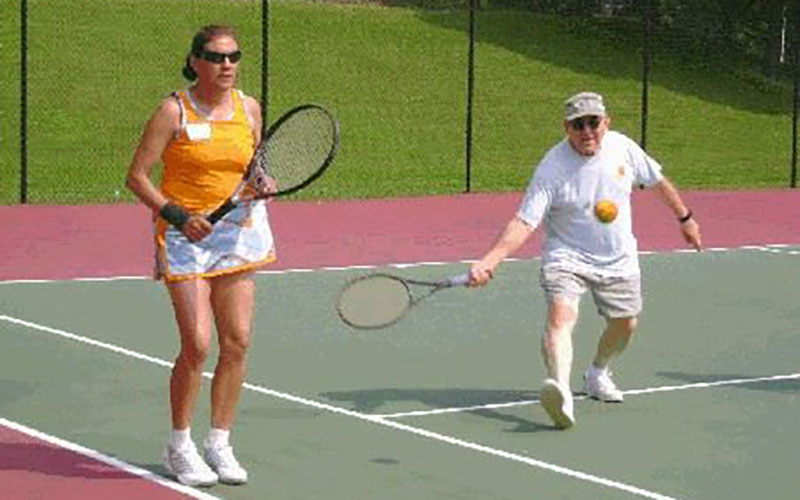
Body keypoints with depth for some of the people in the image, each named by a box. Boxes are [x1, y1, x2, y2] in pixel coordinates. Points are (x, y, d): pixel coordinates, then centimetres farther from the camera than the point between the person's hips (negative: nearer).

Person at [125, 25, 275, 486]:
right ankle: (180, 447, 8)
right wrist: (177, 216, -18)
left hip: (238, 231, 5)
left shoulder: (249, 108, 4)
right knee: (198, 345, -10)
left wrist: (264, 183, -5)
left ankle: (220, 444, 16)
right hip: (185, 235, -5)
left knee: (237, 342, 2)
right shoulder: (174, 111, -10)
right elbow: (137, 176, -7)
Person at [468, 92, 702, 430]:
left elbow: (657, 181, 10)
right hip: (567, 256, -5)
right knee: (560, 315, -28)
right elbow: (524, 223, -27)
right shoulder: (552, 169, -22)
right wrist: (490, 261, -40)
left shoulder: (623, 148, -9)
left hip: (618, 259, 5)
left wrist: (685, 217, 20)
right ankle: (560, 389, -49)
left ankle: (597, 374, 45)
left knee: (625, 324, 15)